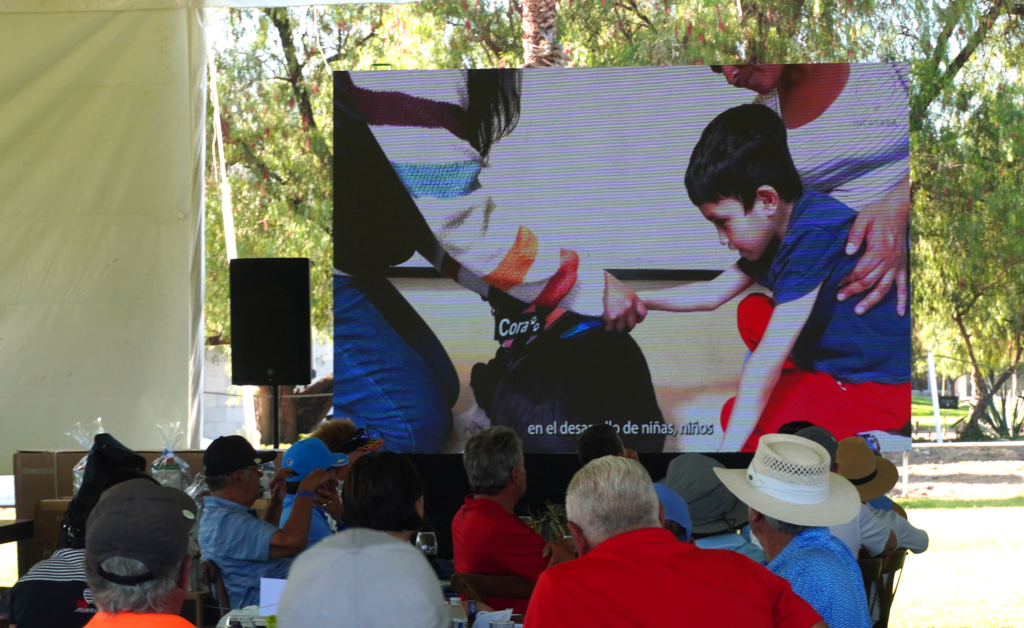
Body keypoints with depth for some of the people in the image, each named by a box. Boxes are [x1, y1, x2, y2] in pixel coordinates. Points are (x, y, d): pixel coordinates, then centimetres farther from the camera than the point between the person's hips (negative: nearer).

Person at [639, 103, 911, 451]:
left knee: (737, 416, -15)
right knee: (753, 311, 17)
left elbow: (769, 358, -28)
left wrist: (728, 449, -28)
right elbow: (713, 293, 18)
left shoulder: (814, 234, -26)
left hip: (881, 386, -10)